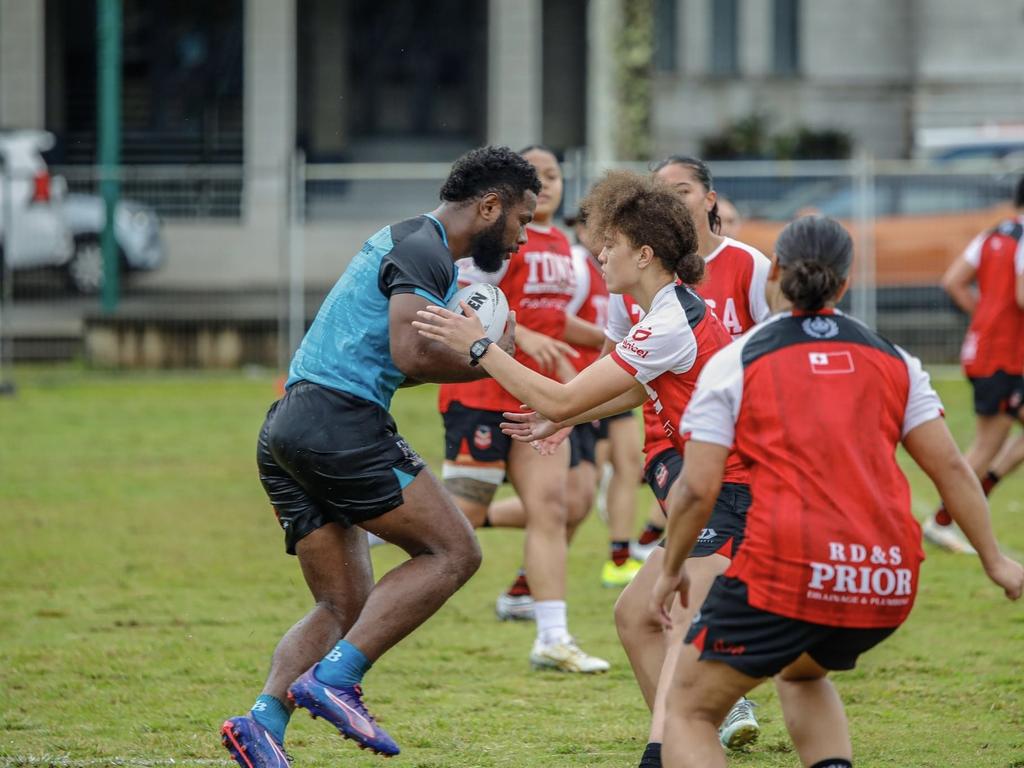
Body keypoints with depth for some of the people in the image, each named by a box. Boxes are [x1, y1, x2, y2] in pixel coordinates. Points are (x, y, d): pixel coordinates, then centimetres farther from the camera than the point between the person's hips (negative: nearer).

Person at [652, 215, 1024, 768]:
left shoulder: (733, 363, 2)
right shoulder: (892, 360, 11)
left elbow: (697, 489, -2)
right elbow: (949, 467, 8)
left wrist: (671, 570, 13)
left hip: (784, 572, -5)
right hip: (889, 583, 5)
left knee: (690, 711, 10)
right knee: (801, 673, 35)